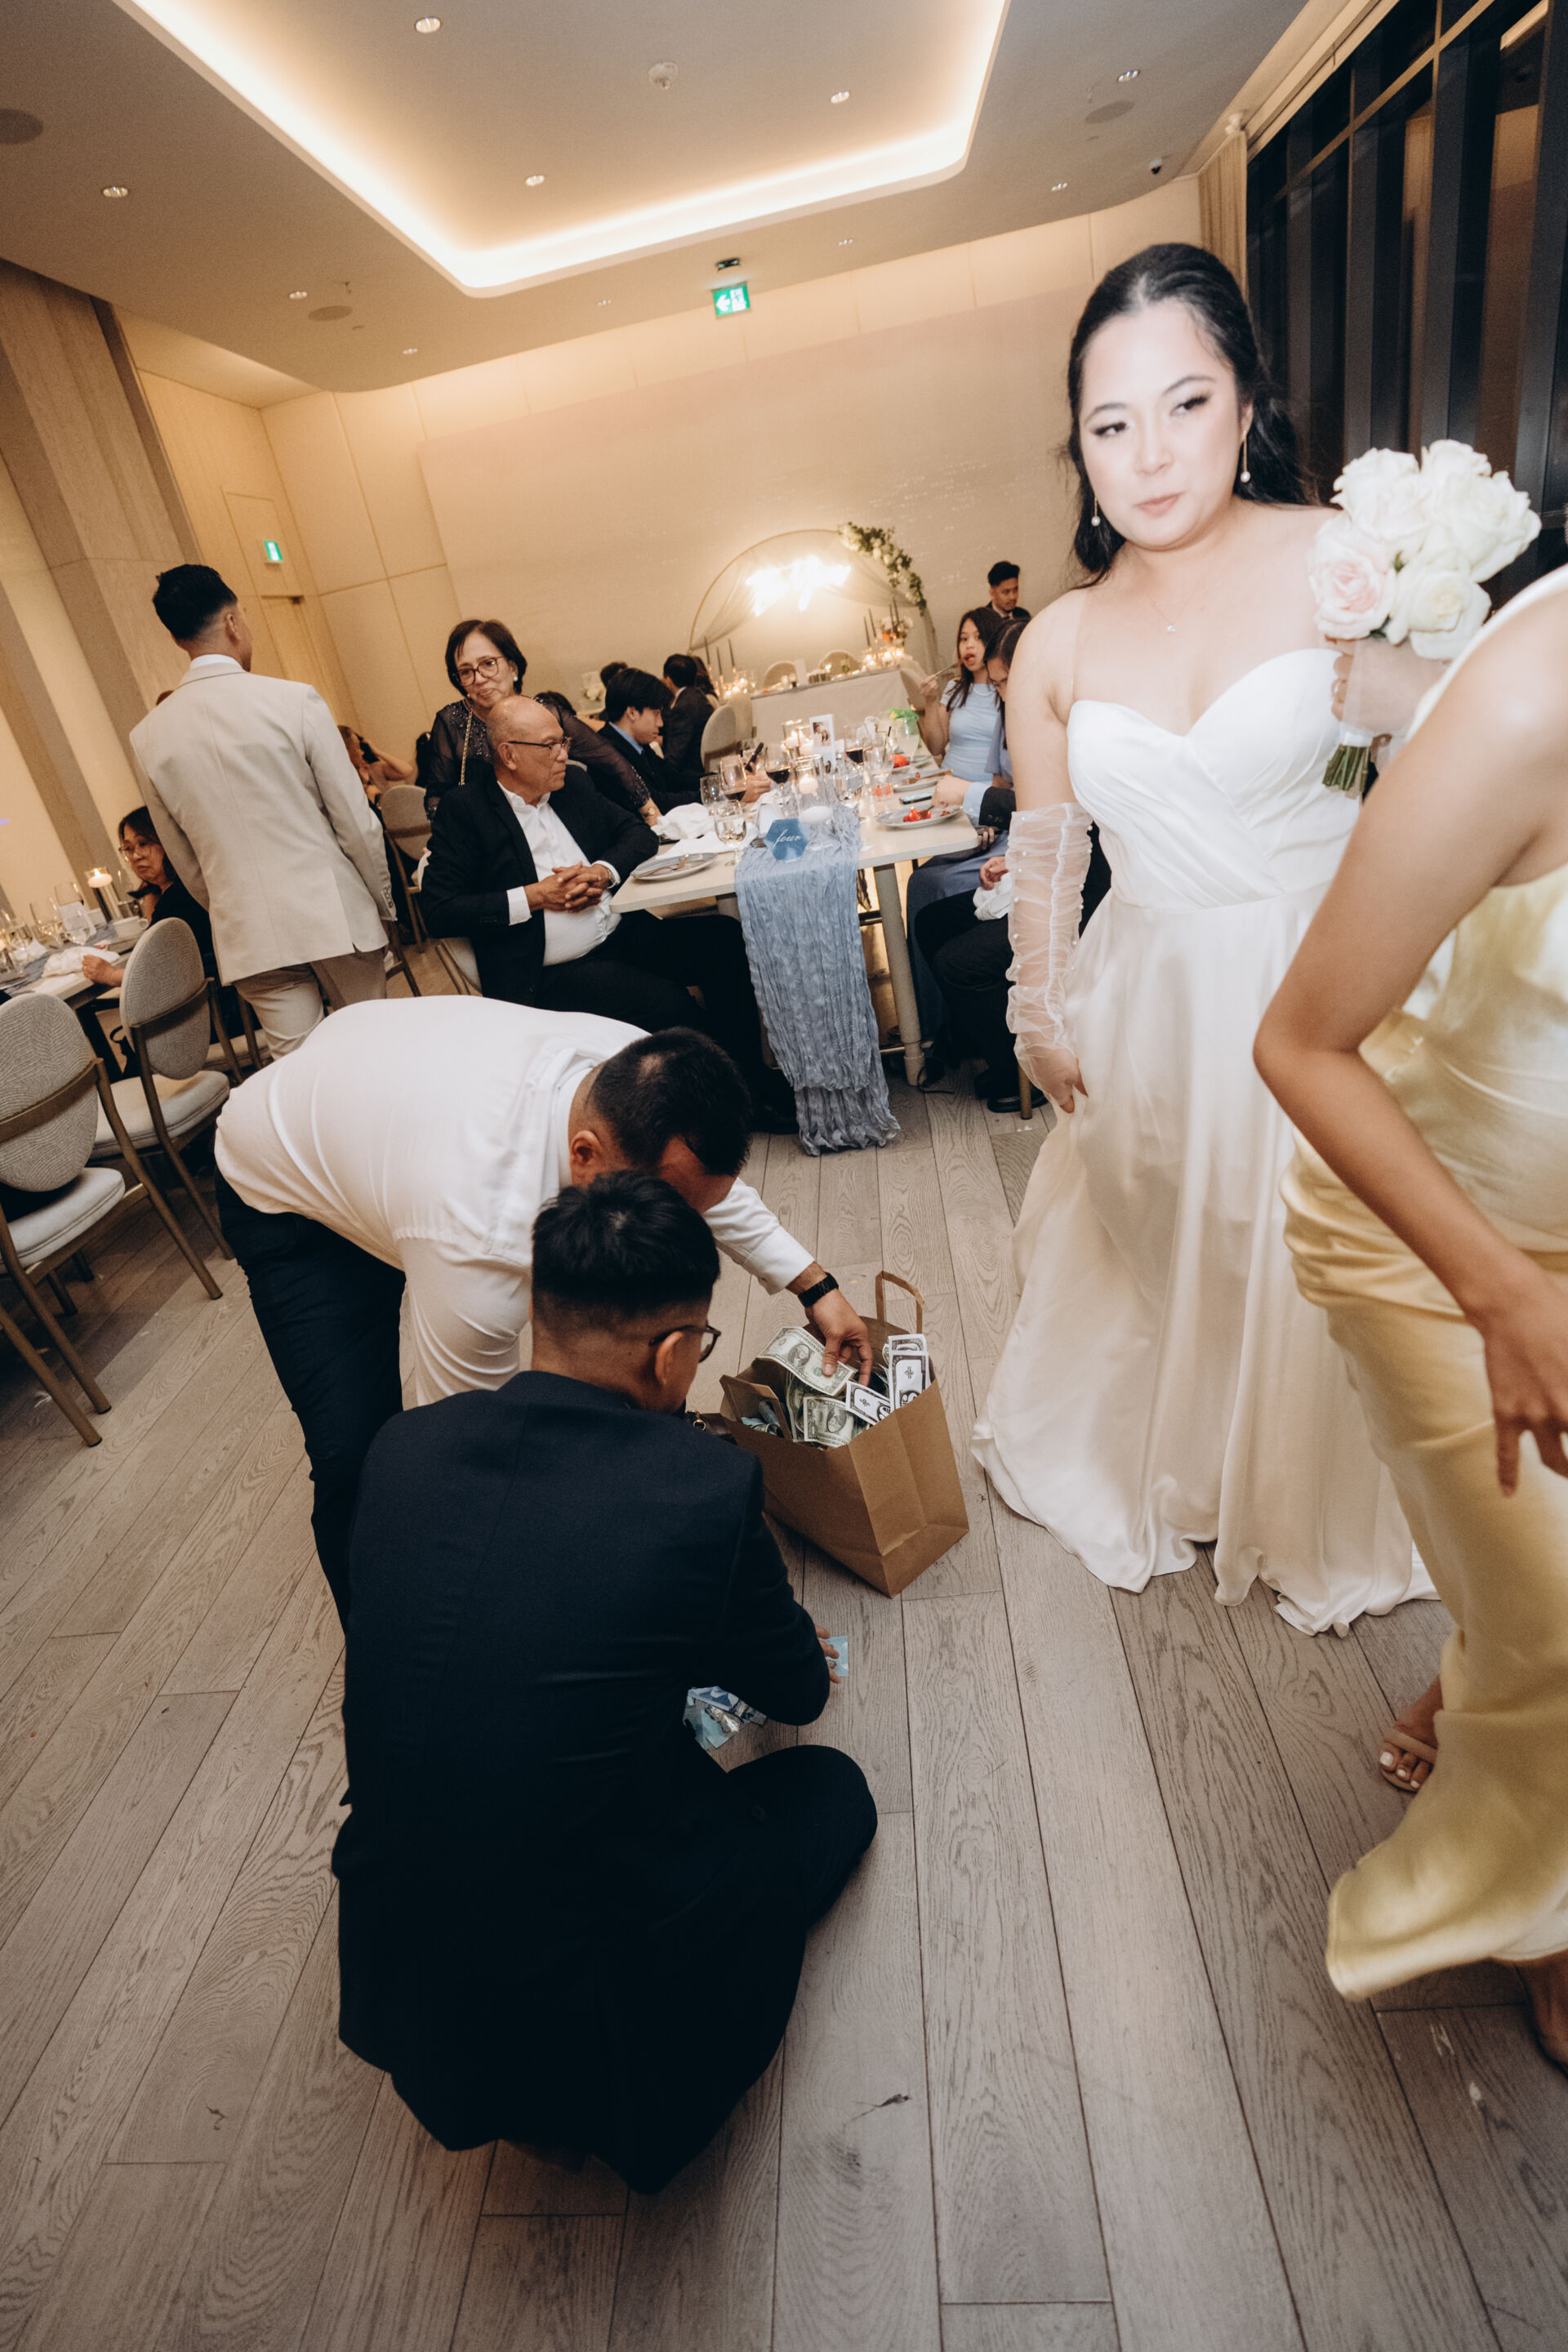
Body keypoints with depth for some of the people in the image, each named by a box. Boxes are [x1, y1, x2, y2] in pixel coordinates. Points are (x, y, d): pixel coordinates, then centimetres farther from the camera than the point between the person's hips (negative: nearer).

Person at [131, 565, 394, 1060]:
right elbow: (355, 820, -7)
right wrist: (382, 901, 6)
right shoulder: (294, 700, -8)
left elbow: (183, 860, 13)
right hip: (333, 915, -3)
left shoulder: (149, 735, 5)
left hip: (248, 936, 3)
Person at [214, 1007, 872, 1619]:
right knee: (355, 1460, -17)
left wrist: (815, 1286, -3)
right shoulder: (481, 1242, -47)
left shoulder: (636, 1071, -28)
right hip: (287, 1200, -5)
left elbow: (707, 1184, -3)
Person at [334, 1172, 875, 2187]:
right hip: (584, 2017, -5)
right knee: (834, 1786, 18)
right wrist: (770, 1625, 21)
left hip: (396, 1981, 5)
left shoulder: (403, 1447, -9)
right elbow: (797, 1692, -4)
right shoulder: (709, 1481, -24)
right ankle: (642, 2088, 10)